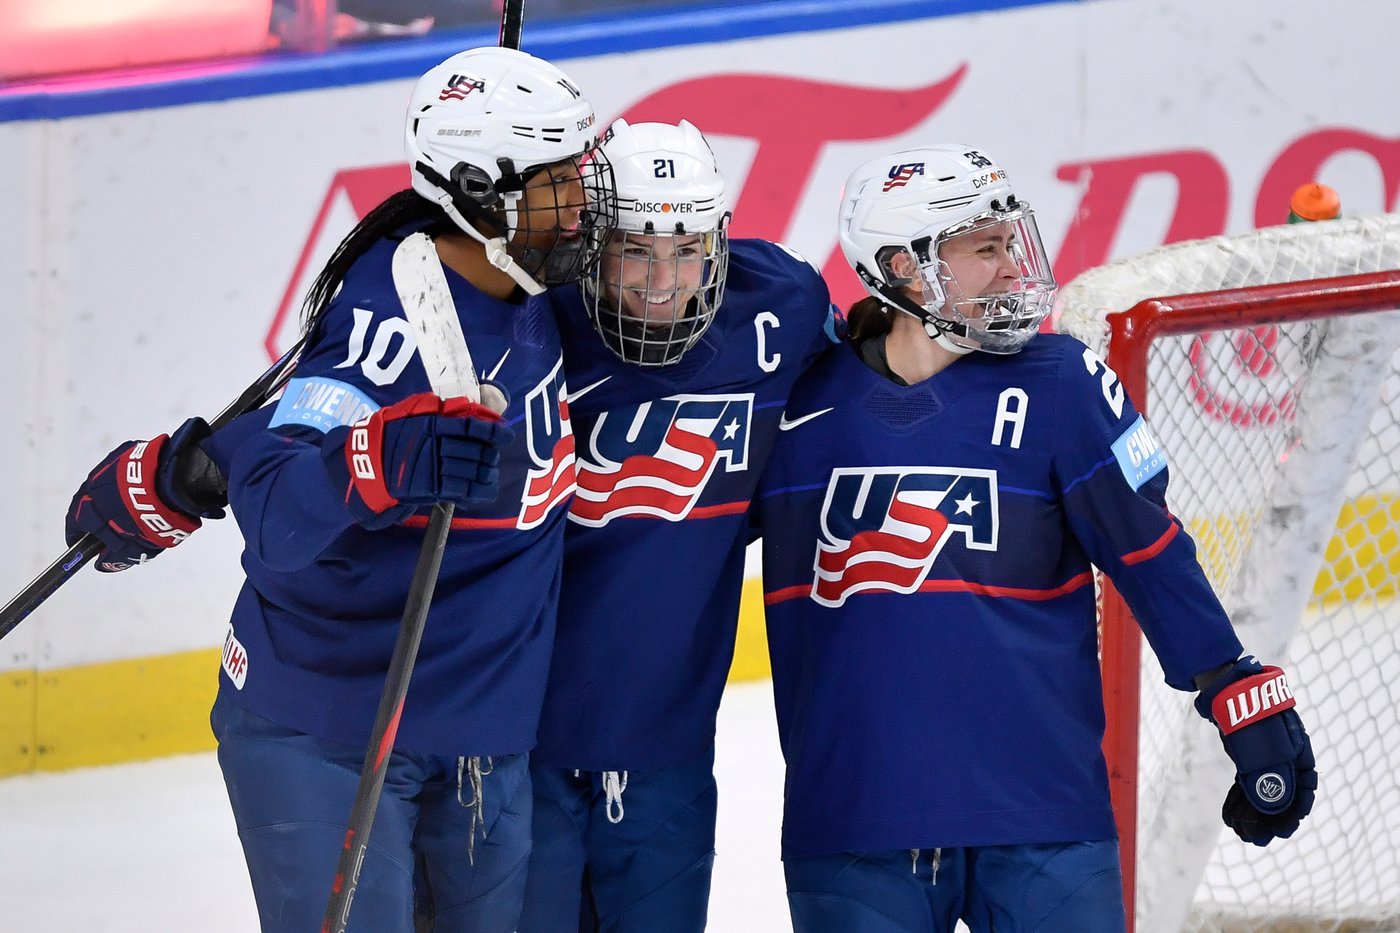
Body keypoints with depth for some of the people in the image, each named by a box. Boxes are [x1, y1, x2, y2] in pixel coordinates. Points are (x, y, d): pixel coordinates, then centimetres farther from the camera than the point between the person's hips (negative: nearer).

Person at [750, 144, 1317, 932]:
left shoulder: (1060, 384, -1)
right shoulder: (806, 402, 2)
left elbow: (1151, 555, 2)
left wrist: (1251, 706, -1)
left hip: (1043, 825, -1)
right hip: (850, 827, 1)